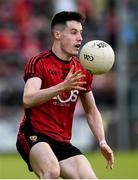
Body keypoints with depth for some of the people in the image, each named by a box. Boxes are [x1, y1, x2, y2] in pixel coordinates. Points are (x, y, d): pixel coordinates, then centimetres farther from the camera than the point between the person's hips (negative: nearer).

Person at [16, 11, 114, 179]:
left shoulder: (82, 71, 12)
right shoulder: (39, 62, -7)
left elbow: (91, 111, 23)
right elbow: (27, 100, -23)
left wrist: (102, 142, 9)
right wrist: (63, 86, -34)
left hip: (63, 142, 7)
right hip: (33, 135, -7)